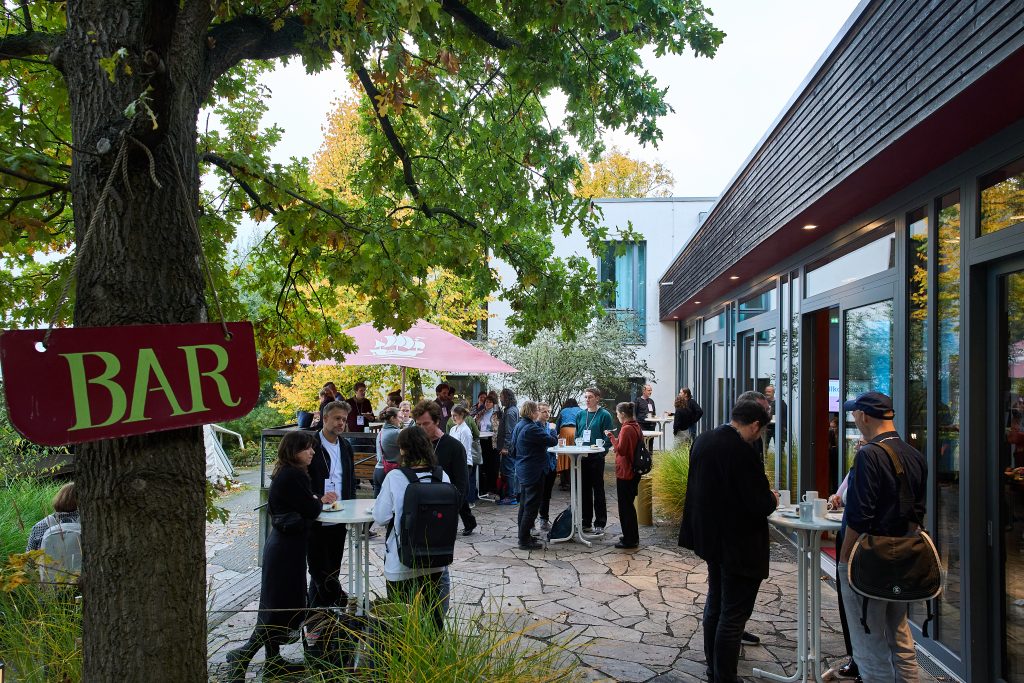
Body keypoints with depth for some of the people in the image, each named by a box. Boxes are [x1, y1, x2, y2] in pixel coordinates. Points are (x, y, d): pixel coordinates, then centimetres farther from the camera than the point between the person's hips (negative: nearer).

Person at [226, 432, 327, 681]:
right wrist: (320, 501, 2)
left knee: (278, 605, 17)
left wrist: (317, 499, 3)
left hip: (280, 544, 10)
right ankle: (243, 655, 6)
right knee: (283, 607, -1)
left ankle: (273, 660, 28)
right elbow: (311, 511, -18)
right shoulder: (294, 476, -21)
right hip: (288, 548, -10)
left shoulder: (283, 473, 8)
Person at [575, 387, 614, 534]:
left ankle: (600, 524, 11)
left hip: (596, 457, -5)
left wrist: (601, 452, -17)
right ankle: (586, 522, 21)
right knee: (584, 489, 11)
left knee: (598, 490, 3)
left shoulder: (604, 415, -6)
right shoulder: (581, 415, 9)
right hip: (582, 457, 5)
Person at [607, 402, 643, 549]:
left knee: (625, 506, 0)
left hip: (625, 472, -10)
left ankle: (629, 540, 7)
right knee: (629, 504, 19)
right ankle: (633, 537, 27)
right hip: (634, 472, 10)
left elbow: (620, 449, -22)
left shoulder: (626, 429, -20)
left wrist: (611, 436, -13)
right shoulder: (637, 427, 10)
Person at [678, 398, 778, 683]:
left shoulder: (702, 441, 0)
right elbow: (760, 506, -25)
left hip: (711, 538, 9)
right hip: (739, 546, -9)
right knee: (733, 614, 4)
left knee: (715, 604, 22)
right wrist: (772, 499, -2)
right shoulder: (743, 452, -26)